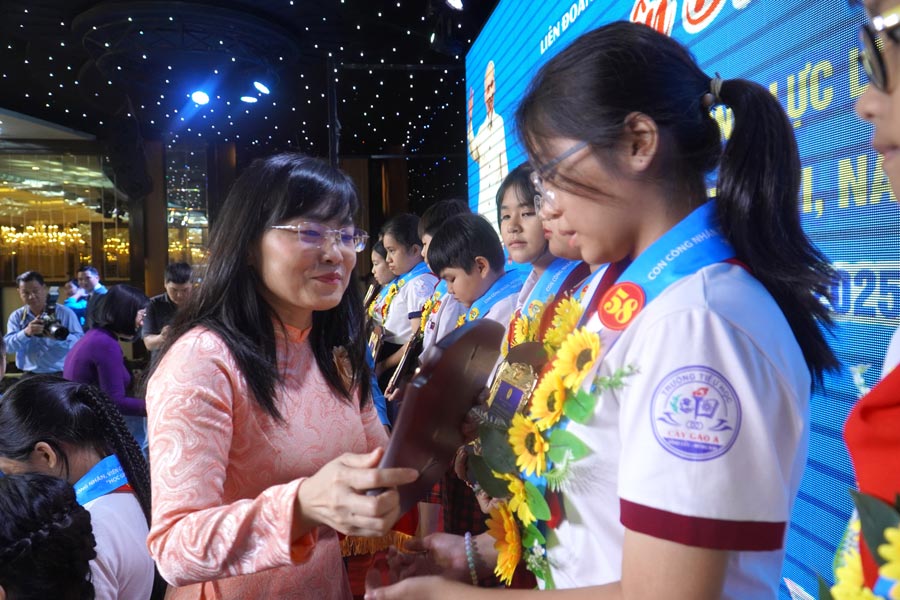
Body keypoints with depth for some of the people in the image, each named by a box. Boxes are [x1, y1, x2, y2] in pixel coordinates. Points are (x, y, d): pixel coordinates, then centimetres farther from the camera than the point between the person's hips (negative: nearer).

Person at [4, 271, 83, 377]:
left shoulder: (65, 313, 0)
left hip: (62, 375, -2)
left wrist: (61, 336, -25)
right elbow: (8, 346, -4)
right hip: (30, 376, 2)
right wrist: (25, 333, -22)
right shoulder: (16, 317, 9)